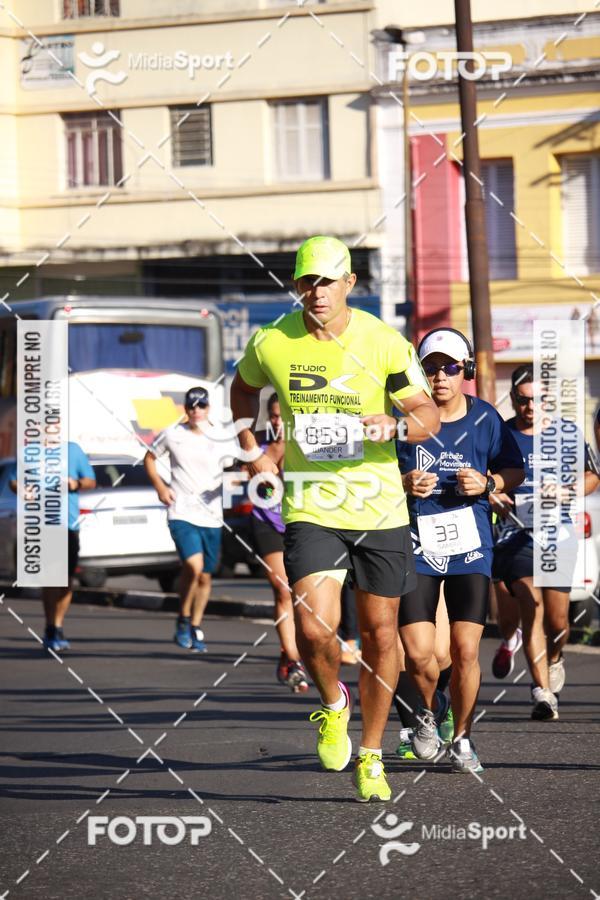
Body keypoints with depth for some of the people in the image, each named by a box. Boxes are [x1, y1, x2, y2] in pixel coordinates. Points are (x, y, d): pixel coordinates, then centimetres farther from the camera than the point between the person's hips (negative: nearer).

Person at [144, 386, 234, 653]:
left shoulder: (221, 439, 4)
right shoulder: (172, 435, 2)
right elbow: (149, 458, 16)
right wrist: (160, 486, 2)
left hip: (211, 517, 3)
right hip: (181, 513, -3)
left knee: (205, 576, 8)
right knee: (193, 566, -23)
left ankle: (195, 629, 25)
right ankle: (183, 620, -4)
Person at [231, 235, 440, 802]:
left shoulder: (385, 343, -7)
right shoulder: (272, 343, -2)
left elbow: (429, 415, -6)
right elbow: (244, 388, 20)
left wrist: (396, 425, -27)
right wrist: (251, 450, 12)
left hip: (379, 508, 0)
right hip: (310, 508, 0)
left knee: (379, 634, 7)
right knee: (313, 628, -18)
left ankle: (370, 758, 24)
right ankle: (332, 704, 15)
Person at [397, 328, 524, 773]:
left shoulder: (485, 419, 1)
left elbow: (516, 470, 11)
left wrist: (488, 484, -9)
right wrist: (403, 484, -15)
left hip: (471, 546, 1)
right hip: (416, 546, -1)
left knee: (466, 651, -3)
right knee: (418, 653, -9)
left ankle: (462, 738, 19)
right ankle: (430, 708, 25)